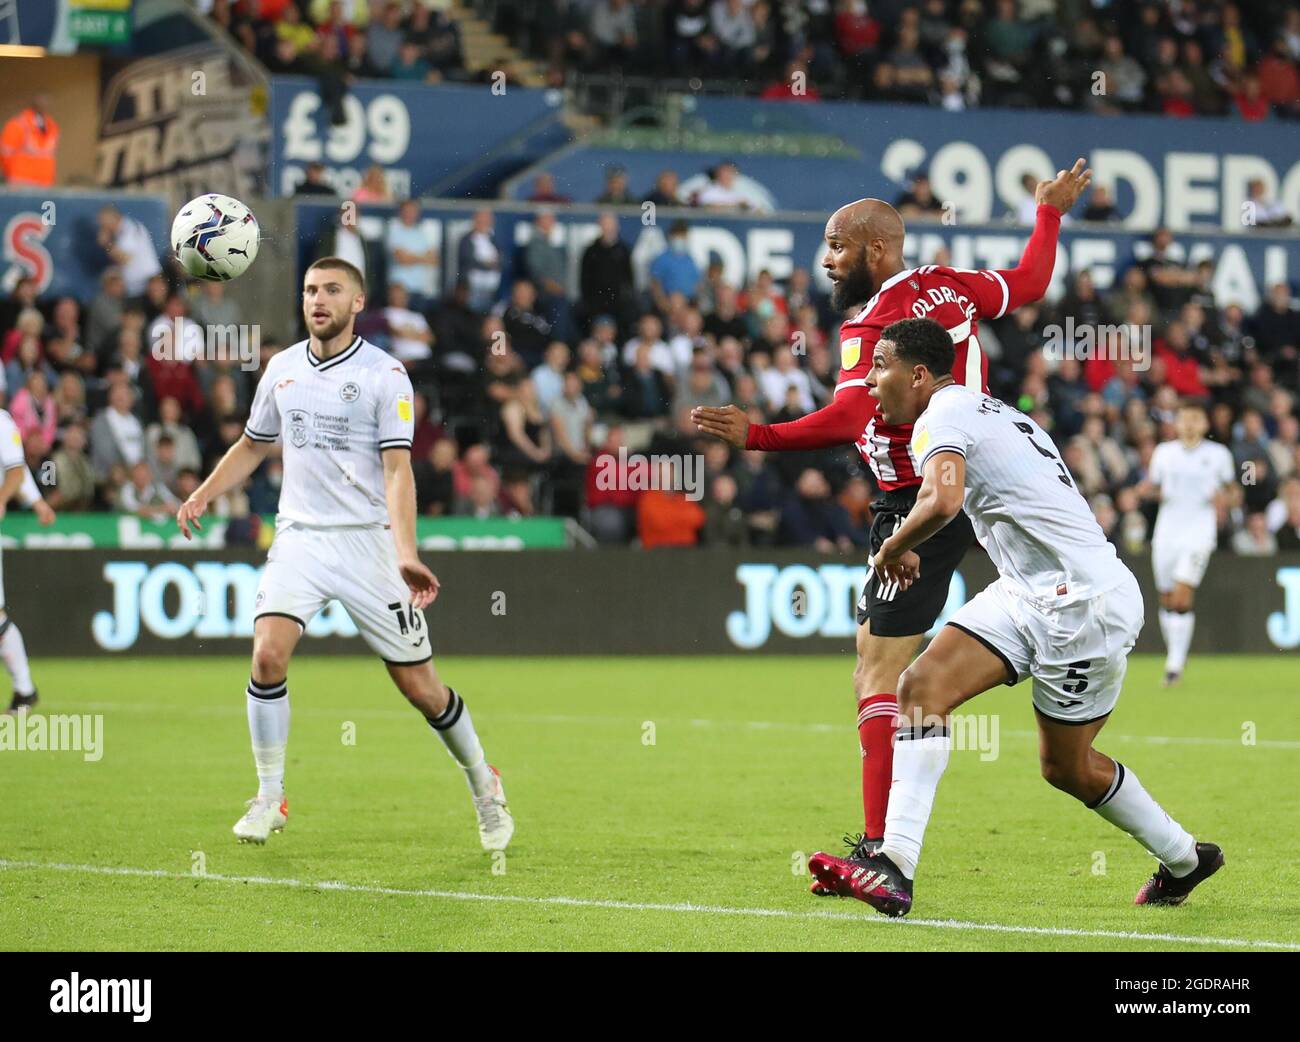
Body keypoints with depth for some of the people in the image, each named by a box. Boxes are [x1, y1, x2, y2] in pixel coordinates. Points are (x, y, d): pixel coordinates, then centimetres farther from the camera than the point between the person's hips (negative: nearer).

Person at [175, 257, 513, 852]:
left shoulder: (384, 375, -6)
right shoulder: (282, 368, 9)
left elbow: (397, 468, -13)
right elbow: (253, 445, 24)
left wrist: (406, 553, -25)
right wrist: (203, 495, 10)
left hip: (367, 539, -3)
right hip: (299, 536, 3)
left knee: (418, 685, -1)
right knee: (268, 653, -19)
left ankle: (484, 785, 23)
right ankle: (269, 799, -5)